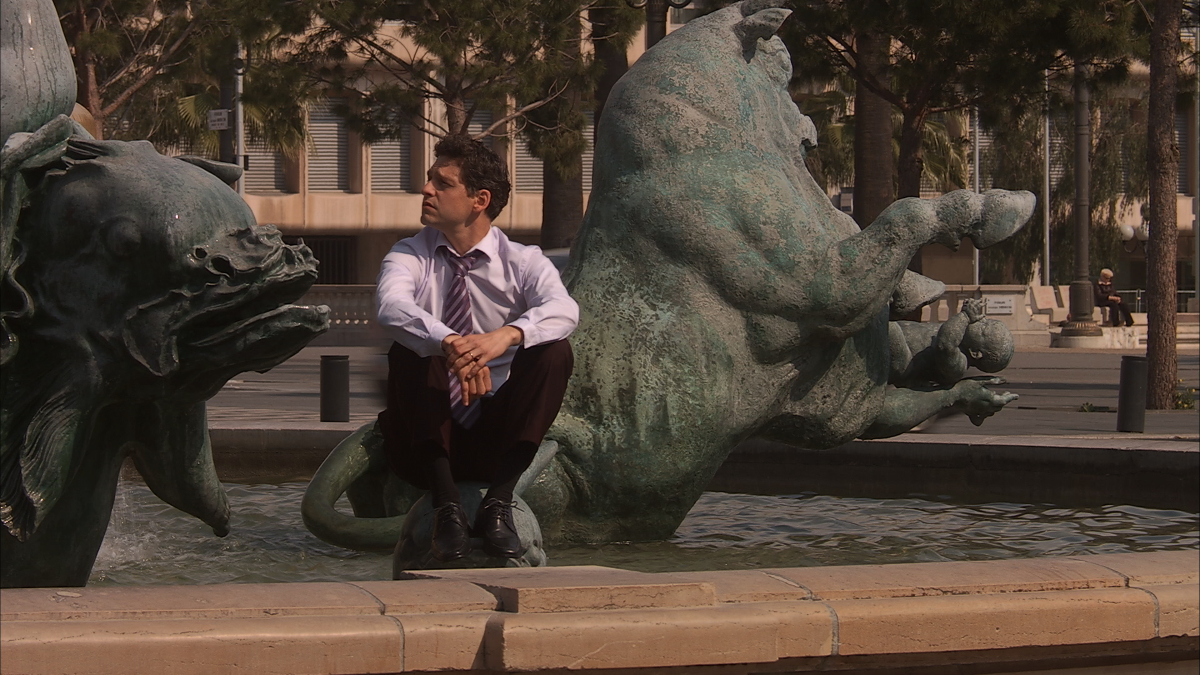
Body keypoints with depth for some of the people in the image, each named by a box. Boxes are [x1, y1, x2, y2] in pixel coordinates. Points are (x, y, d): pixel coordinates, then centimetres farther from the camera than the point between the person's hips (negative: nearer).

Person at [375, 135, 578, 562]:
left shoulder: (522, 262, 1)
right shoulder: (410, 256, 2)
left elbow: (563, 310, -22)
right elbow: (391, 307, -23)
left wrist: (508, 335, -45)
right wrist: (449, 344, -45)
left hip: (495, 440, 0)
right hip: (423, 442, 0)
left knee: (553, 351, -22)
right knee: (410, 350, -27)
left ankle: (498, 504, -28)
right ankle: (446, 506, -35)